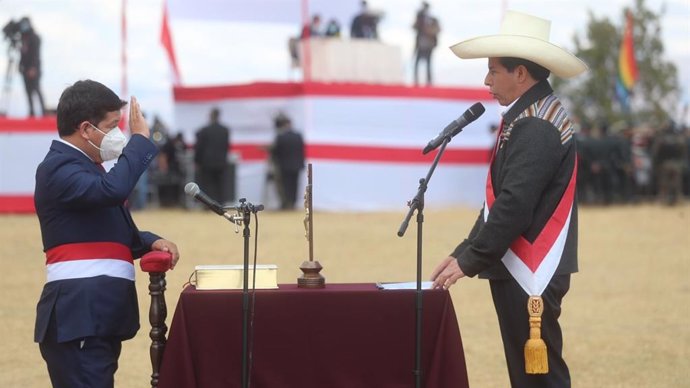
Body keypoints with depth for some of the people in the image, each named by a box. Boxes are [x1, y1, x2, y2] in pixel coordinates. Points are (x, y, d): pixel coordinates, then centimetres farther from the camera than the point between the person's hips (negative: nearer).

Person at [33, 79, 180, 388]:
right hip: (78, 313, -11)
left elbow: (115, 235, 29)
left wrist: (151, 242, 9)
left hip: (100, 312, 11)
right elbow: (112, 189, -30)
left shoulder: (85, 166, 23)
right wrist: (140, 139, -17)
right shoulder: (59, 167, -11)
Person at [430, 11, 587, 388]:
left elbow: (515, 206, -22)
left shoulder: (536, 127, -17)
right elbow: (501, 201, 17)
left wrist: (470, 261, -14)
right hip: (518, 270, 10)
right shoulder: (528, 117, 15)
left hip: (531, 274, -10)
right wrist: (463, 252, 11)